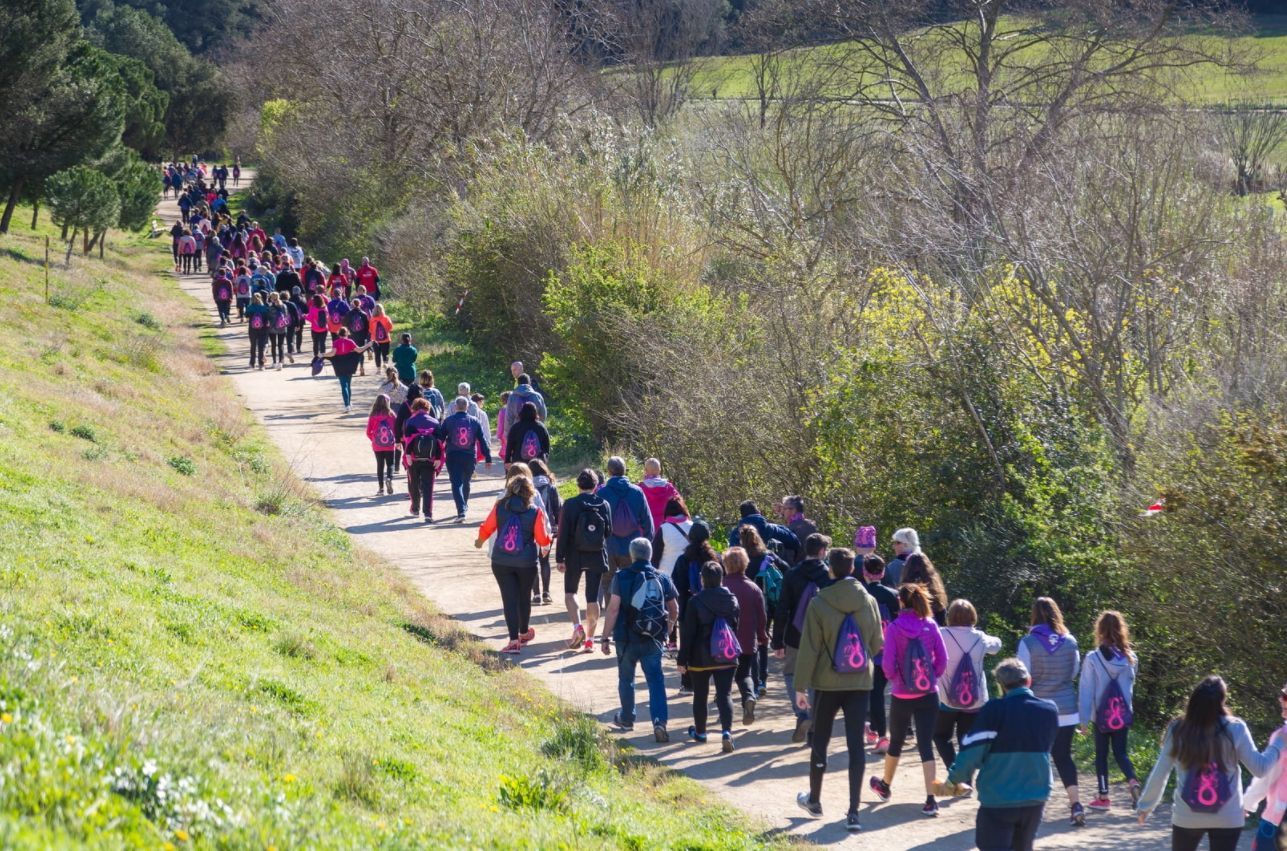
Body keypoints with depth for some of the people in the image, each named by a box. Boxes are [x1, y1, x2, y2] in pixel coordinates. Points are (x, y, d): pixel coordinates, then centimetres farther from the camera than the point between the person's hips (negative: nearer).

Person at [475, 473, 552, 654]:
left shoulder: (500, 507, -5)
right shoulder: (535, 512, -8)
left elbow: (486, 529, -2)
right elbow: (542, 539, -9)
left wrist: (480, 542, 20)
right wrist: (546, 545, 15)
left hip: (501, 562, 0)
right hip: (527, 562, 0)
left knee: (509, 598, 1)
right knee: (524, 597, 20)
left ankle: (514, 640, -8)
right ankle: (524, 633, 39)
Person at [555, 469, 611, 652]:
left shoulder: (570, 505, -9)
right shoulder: (603, 505, -1)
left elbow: (563, 533, -10)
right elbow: (609, 532, 5)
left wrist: (559, 558, -5)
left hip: (575, 556, -2)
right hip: (597, 557, 2)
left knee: (570, 592, 14)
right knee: (593, 598, 7)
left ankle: (577, 626, -8)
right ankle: (589, 639, 7)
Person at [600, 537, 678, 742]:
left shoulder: (622, 577, -8)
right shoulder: (662, 579, 2)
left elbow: (613, 609, -11)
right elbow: (674, 610, 11)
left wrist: (606, 637, -6)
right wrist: (666, 631, 26)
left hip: (627, 639, -1)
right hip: (654, 640, 2)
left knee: (626, 679, 18)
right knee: (656, 680, 2)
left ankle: (626, 719, 32)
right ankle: (660, 721, -14)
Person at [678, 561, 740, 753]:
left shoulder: (696, 602, -13)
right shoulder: (732, 600, -1)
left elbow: (688, 632, -11)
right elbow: (736, 627, 8)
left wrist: (682, 659, -5)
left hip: (701, 658, -2)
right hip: (726, 658, 2)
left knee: (700, 696, 15)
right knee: (725, 695, 0)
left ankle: (700, 731, 29)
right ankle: (727, 731, -19)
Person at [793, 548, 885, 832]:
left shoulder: (819, 604, -12)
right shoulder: (868, 602, -2)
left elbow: (809, 649, -10)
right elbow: (877, 645, 7)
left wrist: (800, 686, -4)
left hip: (827, 684, -2)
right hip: (860, 684, 2)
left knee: (820, 741, 16)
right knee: (856, 745, 2)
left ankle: (814, 800, 32)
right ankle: (853, 812, -4)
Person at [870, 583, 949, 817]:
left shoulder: (894, 628, -11)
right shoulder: (930, 626, -4)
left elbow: (888, 663, -13)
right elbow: (942, 659, -3)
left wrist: (894, 678, 6)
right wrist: (932, 677, 11)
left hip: (902, 696, -1)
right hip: (928, 695, 1)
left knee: (896, 742, 19)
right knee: (926, 744, 1)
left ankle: (885, 786, 40)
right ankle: (930, 799, -8)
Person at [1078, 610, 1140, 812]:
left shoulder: (1092, 659, -13)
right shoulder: (1130, 658, -4)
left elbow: (1086, 691, -10)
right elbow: (1130, 684, 6)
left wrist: (1084, 719, -5)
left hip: (1101, 714, -3)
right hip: (1124, 713, 3)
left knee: (1101, 755, 10)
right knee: (1121, 752, 13)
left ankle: (1103, 797, 13)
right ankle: (1133, 781, -13)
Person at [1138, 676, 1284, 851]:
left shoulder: (1178, 730, -8)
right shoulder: (1235, 729, -11)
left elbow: (1159, 773, -1)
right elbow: (1259, 768, -4)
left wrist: (1146, 804, 13)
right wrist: (1277, 744, 11)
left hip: (1187, 817, 1)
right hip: (1227, 819, -1)